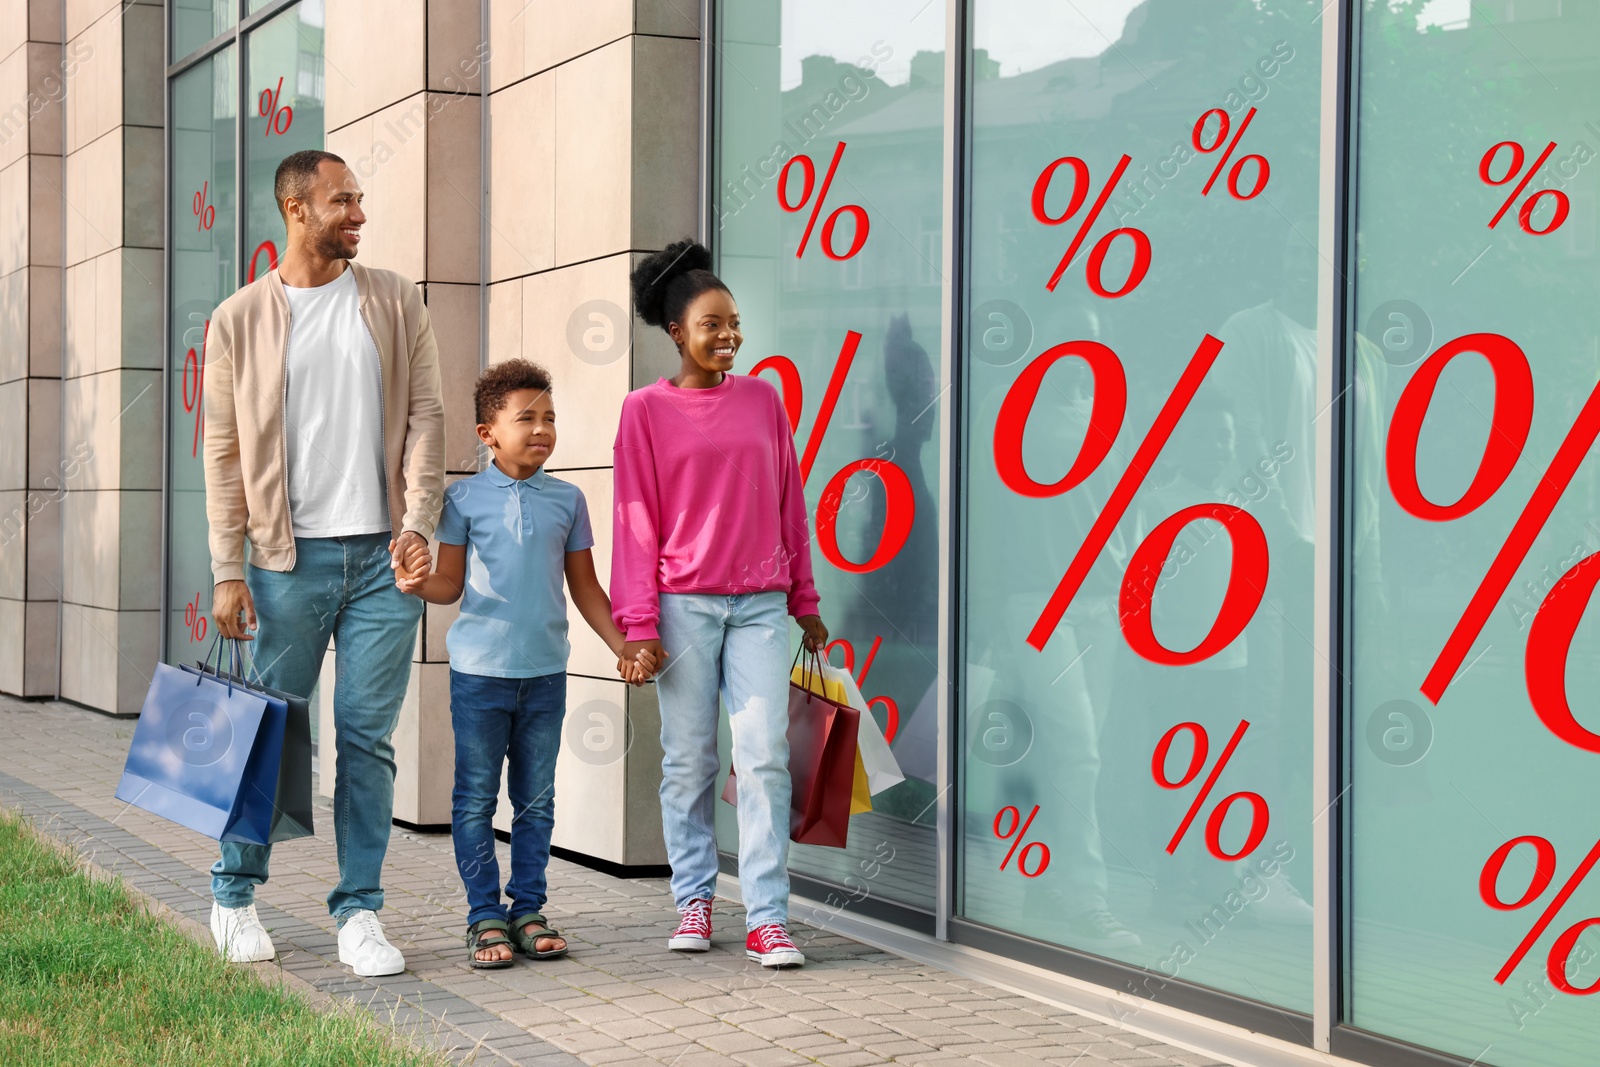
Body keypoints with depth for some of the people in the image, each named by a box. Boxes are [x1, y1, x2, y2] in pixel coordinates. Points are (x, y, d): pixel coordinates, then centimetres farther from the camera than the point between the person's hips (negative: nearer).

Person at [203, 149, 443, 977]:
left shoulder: (394, 303, 8)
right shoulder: (240, 321, 3)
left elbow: (425, 415, 5)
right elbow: (224, 451, 3)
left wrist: (418, 521, -8)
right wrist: (228, 570, -3)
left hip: (383, 556, 1)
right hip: (289, 558, -1)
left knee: (367, 737, 3)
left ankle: (359, 911, 11)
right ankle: (234, 894, 24)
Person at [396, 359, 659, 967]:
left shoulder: (567, 500, 7)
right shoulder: (466, 498, 0)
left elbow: (585, 587, 13)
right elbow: (451, 584, 2)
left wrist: (622, 647, 7)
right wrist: (416, 583, -20)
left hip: (546, 671, 3)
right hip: (480, 669, -2)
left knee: (536, 799, 8)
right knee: (476, 799, 2)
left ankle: (528, 911, 17)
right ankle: (485, 916, 10)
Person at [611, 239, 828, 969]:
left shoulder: (762, 399, 10)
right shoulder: (647, 410, 2)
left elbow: (789, 502, 14)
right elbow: (636, 520, 0)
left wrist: (804, 599, 15)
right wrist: (638, 621, -5)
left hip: (760, 605, 2)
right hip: (684, 604, -2)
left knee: (765, 757, -5)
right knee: (689, 761, 5)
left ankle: (767, 917, -3)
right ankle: (694, 900, 18)